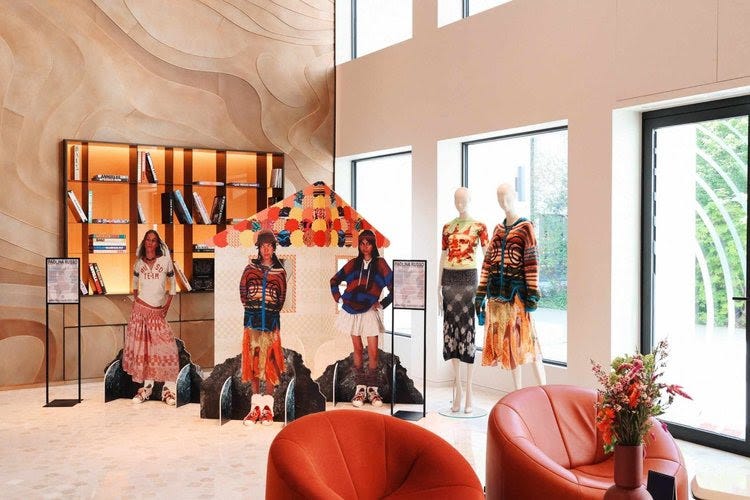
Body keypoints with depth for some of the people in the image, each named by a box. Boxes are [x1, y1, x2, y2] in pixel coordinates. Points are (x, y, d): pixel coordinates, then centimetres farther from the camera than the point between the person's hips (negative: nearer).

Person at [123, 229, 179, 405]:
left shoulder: (165, 261, 0)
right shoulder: (139, 263, 7)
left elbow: (172, 285, 6)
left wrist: (167, 307, 2)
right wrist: (135, 299, 12)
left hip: (158, 311, -2)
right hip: (141, 308, 2)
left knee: (167, 346, -10)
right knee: (143, 346, 3)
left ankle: (168, 389, -7)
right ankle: (147, 386, 11)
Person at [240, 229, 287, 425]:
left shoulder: (279, 272, 6)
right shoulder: (250, 268, 7)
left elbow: (282, 297, 12)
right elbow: (242, 290, 12)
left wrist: (271, 312, 9)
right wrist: (250, 308, 9)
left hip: (271, 321, -1)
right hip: (252, 320, 1)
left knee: (269, 362, -2)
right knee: (252, 360, 3)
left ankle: (267, 407, 3)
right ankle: (255, 405, 10)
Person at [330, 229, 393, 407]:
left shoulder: (380, 264, 1)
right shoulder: (353, 264, 8)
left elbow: (393, 287, -2)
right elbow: (334, 281, 18)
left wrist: (382, 304, -3)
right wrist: (338, 298, 8)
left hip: (369, 312, -2)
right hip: (352, 312, 2)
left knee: (373, 352, -4)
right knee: (358, 349, 6)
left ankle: (372, 389, 5)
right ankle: (360, 388, 9)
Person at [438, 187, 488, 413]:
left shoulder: (479, 226, 0)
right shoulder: (447, 227, 13)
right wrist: (438, 289, 11)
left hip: (468, 278, -4)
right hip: (449, 279, 4)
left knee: (468, 330, -4)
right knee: (452, 329, 6)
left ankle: (468, 393, 3)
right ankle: (457, 391, 16)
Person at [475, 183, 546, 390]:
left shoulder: (525, 227, -3)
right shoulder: (498, 229, 15)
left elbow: (532, 261, -9)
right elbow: (488, 262, 14)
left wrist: (532, 294, -14)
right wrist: (480, 294, 10)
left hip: (516, 290, -6)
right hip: (497, 291, 6)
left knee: (524, 336, -9)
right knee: (504, 339, 7)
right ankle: (519, 392, 16)